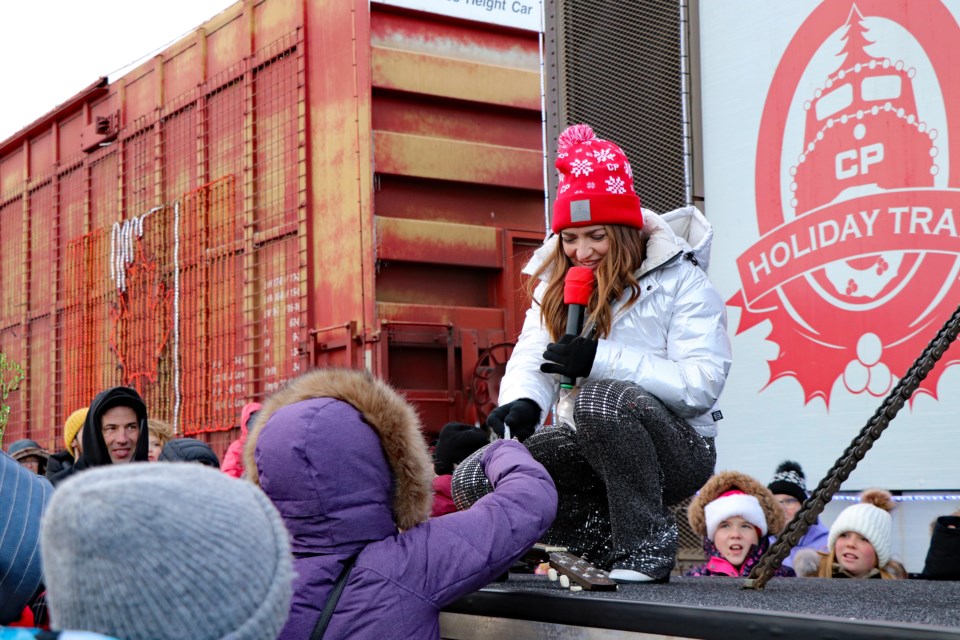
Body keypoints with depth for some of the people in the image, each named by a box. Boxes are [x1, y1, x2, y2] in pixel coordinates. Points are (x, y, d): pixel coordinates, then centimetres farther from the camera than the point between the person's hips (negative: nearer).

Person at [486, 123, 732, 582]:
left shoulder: (680, 281, -9)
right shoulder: (556, 284, 9)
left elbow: (701, 385, -20)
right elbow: (532, 360, -2)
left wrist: (602, 359, -27)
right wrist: (522, 403, -27)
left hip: (676, 450, -5)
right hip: (589, 449, 6)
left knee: (600, 400, -37)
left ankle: (647, 546, -21)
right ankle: (598, 540, 0)